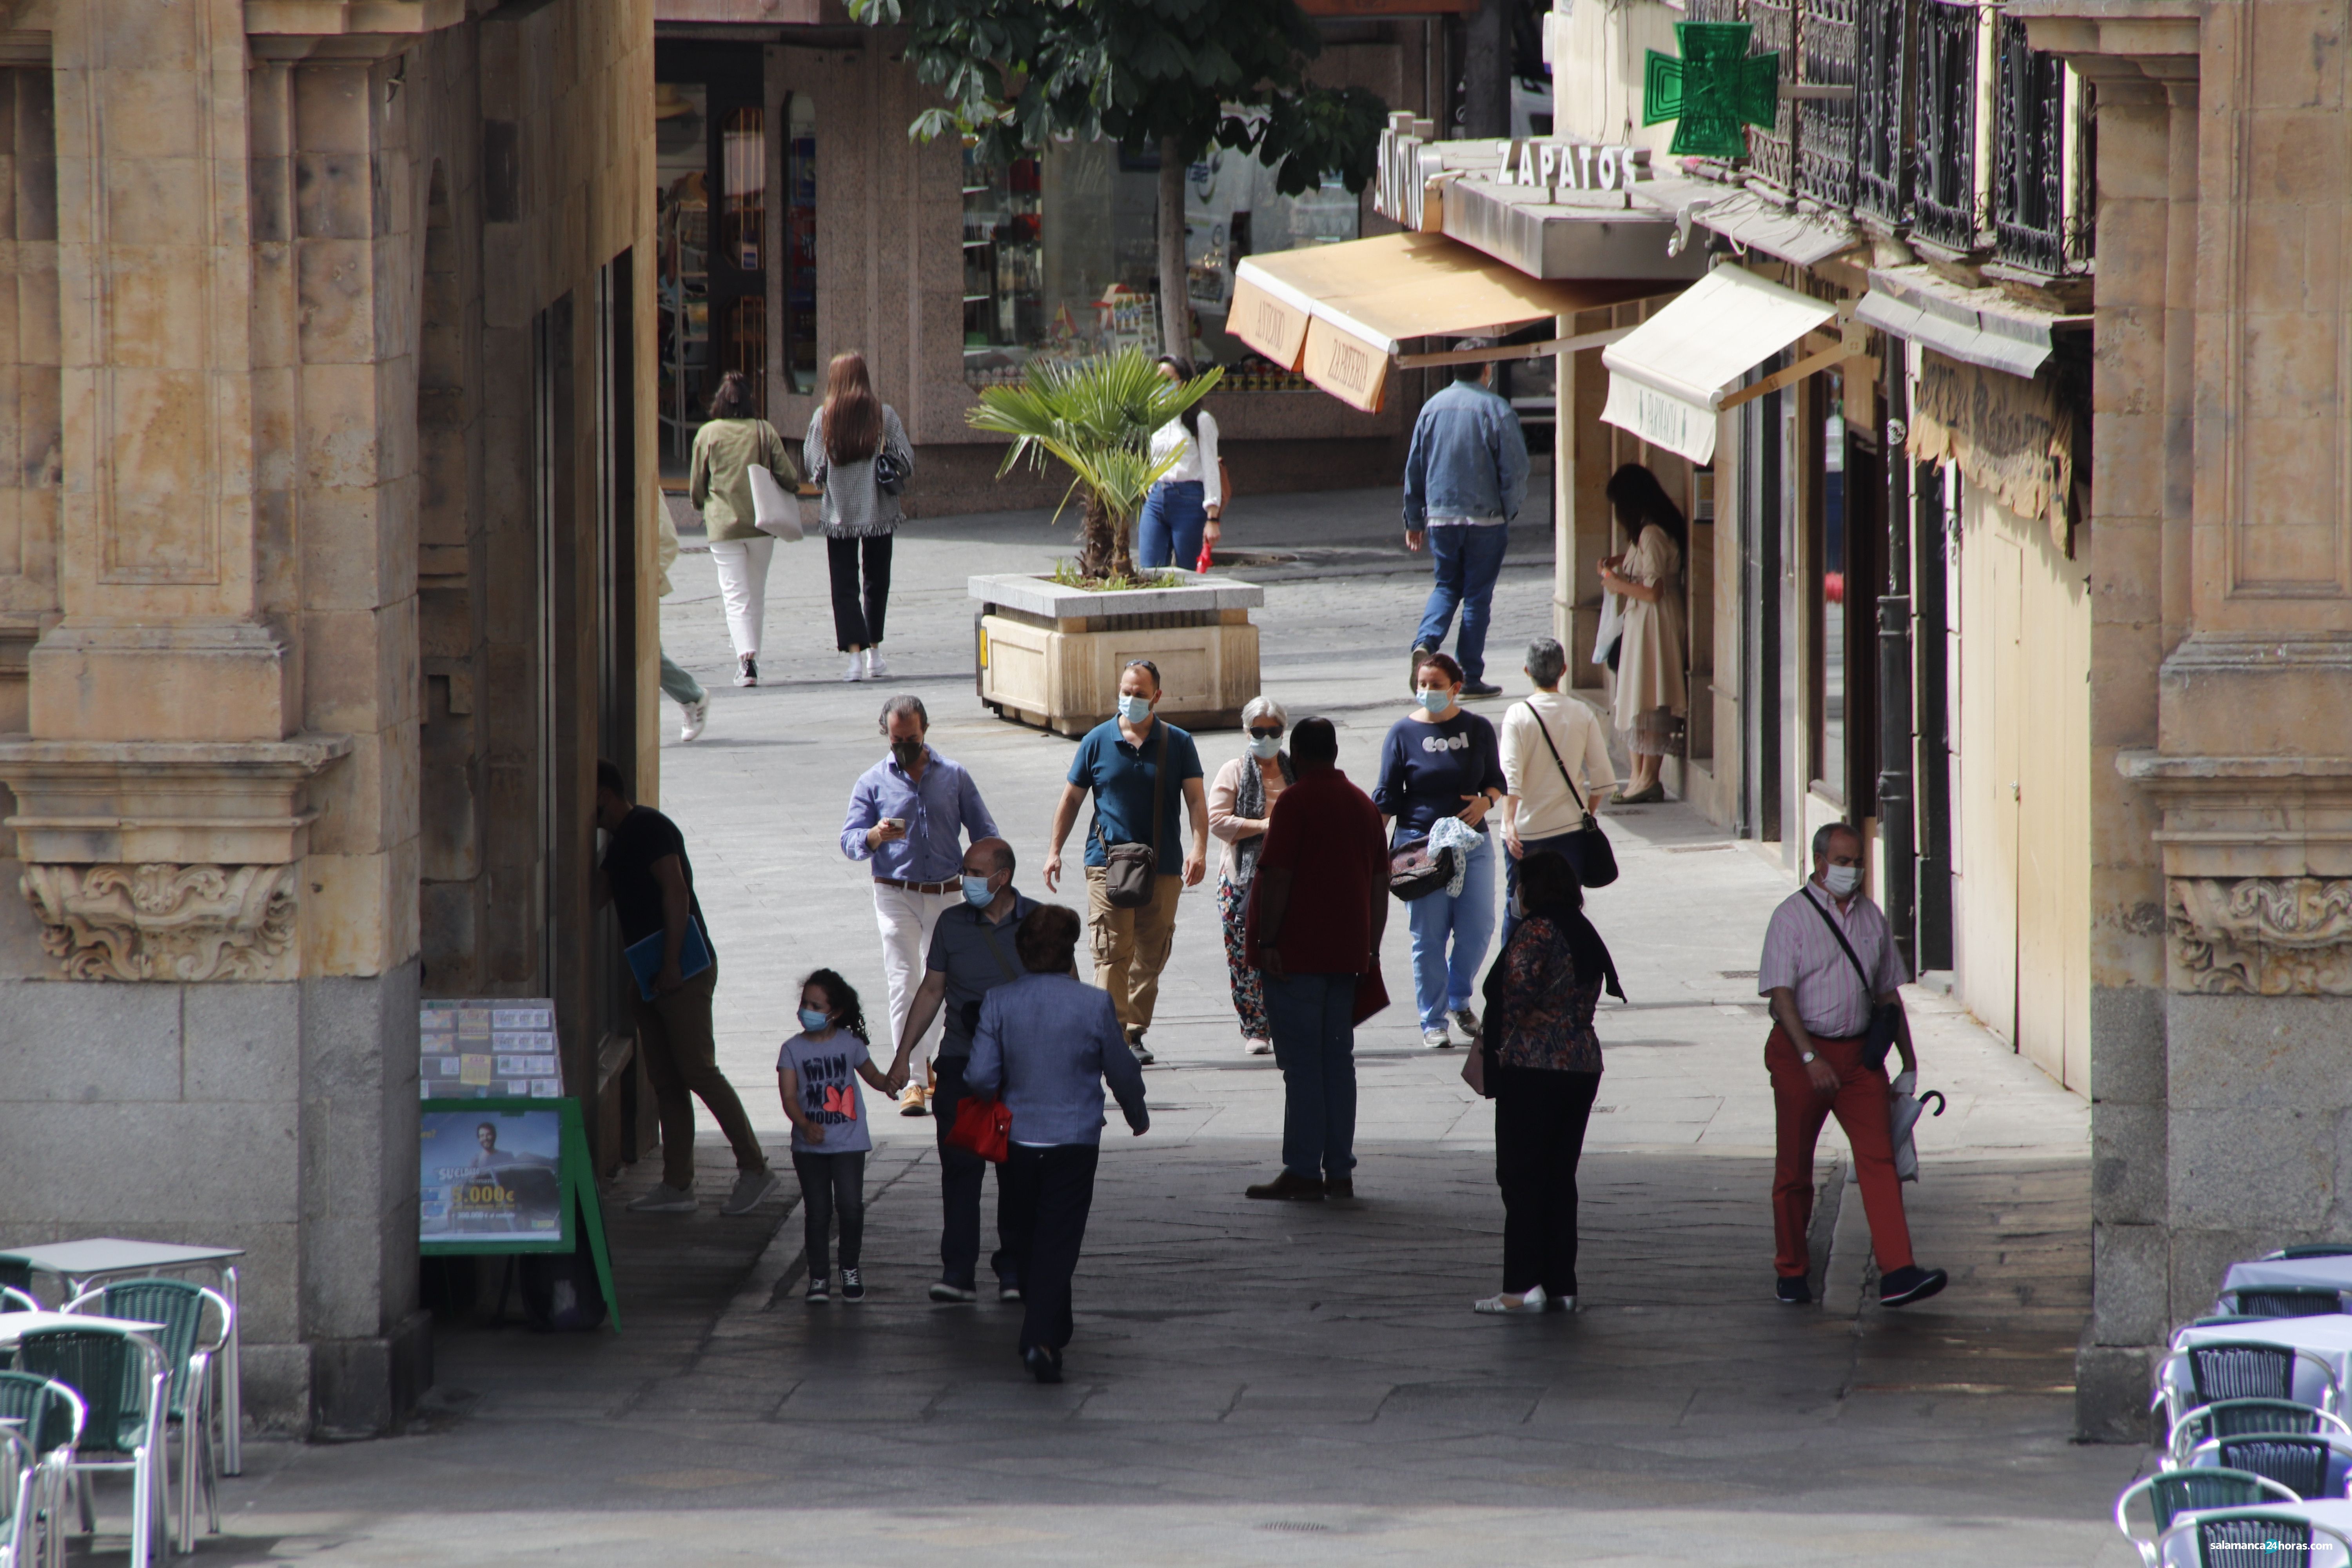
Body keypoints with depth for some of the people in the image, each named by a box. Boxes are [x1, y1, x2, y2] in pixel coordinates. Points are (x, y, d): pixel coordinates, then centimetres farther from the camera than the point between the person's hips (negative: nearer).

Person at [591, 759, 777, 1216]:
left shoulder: (649, 829, -12)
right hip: (652, 974, 10)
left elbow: (675, 893, -20)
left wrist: (671, 965, -24)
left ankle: (755, 1169, -8)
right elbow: (597, 897, 22)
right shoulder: (619, 841, 19)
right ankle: (677, 1186, 8)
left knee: (698, 1071, -12)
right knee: (665, 1081, 8)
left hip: (684, 970, -10)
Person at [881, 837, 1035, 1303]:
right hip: (960, 1063, 1)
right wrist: (904, 1055, 10)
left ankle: (1014, 1272, 8)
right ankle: (957, 1272, -1)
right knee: (959, 1166, -4)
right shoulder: (952, 924, 6)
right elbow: (931, 991, 13)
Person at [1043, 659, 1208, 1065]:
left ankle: (1135, 1031, 18)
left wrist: (1199, 848, -15)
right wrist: (1055, 850, 7)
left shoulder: (1178, 743, 5)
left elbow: (1196, 800, 0)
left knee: (1151, 955, 6)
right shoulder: (1098, 741, 5)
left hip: (1162, 866, 1)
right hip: (1108, 862, -1)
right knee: (1112, 954, -11)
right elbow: (1071, 799, 12)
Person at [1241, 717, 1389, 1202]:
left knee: (1302, 1062, -5)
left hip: (1298, 954, -7)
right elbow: (1380, 883, 15)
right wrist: (1370, 949, 19)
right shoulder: (1364, 805, 12)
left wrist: (1267, 941, -14)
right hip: (1346, 954, 7)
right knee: (1338, 1060, 10)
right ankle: (1340, 1171, 10)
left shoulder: (1296, 802, -10)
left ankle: (1303, 1171, -7)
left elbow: (1278, 875, -16)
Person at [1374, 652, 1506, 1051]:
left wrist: (1486, 801, -8)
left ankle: (1459, 1000, 23)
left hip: (1472, 842, 2)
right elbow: (1387, 795, 1)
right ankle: (1433, 1022, 8)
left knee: (1478, 928, -2)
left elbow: (1496, 780, 14)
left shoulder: (1478, 729, 7)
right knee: (1429, 937, -1)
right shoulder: (1404, 733, -1)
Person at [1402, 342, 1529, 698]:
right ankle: (1471, 678, 6)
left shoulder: (1432, 407, 3)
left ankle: (1426, 643, -9)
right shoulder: (1496, 410, -10)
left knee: (1446, 587, 17)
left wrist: (1414, 520, 17)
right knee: (1478, 596, 4)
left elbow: (1414, 467, 9)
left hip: (1440, 518, 3)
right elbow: (1515, 470, -10)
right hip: (1485, 518, -3)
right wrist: (1508, 511, 7)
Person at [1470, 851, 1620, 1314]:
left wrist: (1502, 1048, -4)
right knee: (1560, 1178, 11)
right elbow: (1587, 1002, 14)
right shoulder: (1585, 936, 13)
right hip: (1584, 1064, 8)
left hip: (1532, 1068, -8)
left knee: (1521, 1177, -4)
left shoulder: (1536, 932, -12)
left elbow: (1517, 993, -19)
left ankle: (1524, 1285, -9)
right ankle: (1561, 1285, 11)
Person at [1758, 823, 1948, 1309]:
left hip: (1859, 1054, 4)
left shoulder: (1871, 917, 11)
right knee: (1794, 1169, 6)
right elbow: (1781, 994, -14)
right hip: (1801, 1054, -4)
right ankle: (1791, 1273, 20)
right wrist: (1811, 1058, -24)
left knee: (1879, 1159, -10)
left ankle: (1897, 1273, -18)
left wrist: (1908, 1059, 18)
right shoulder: (1792, 917, -6)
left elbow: (1888, 992, 19)